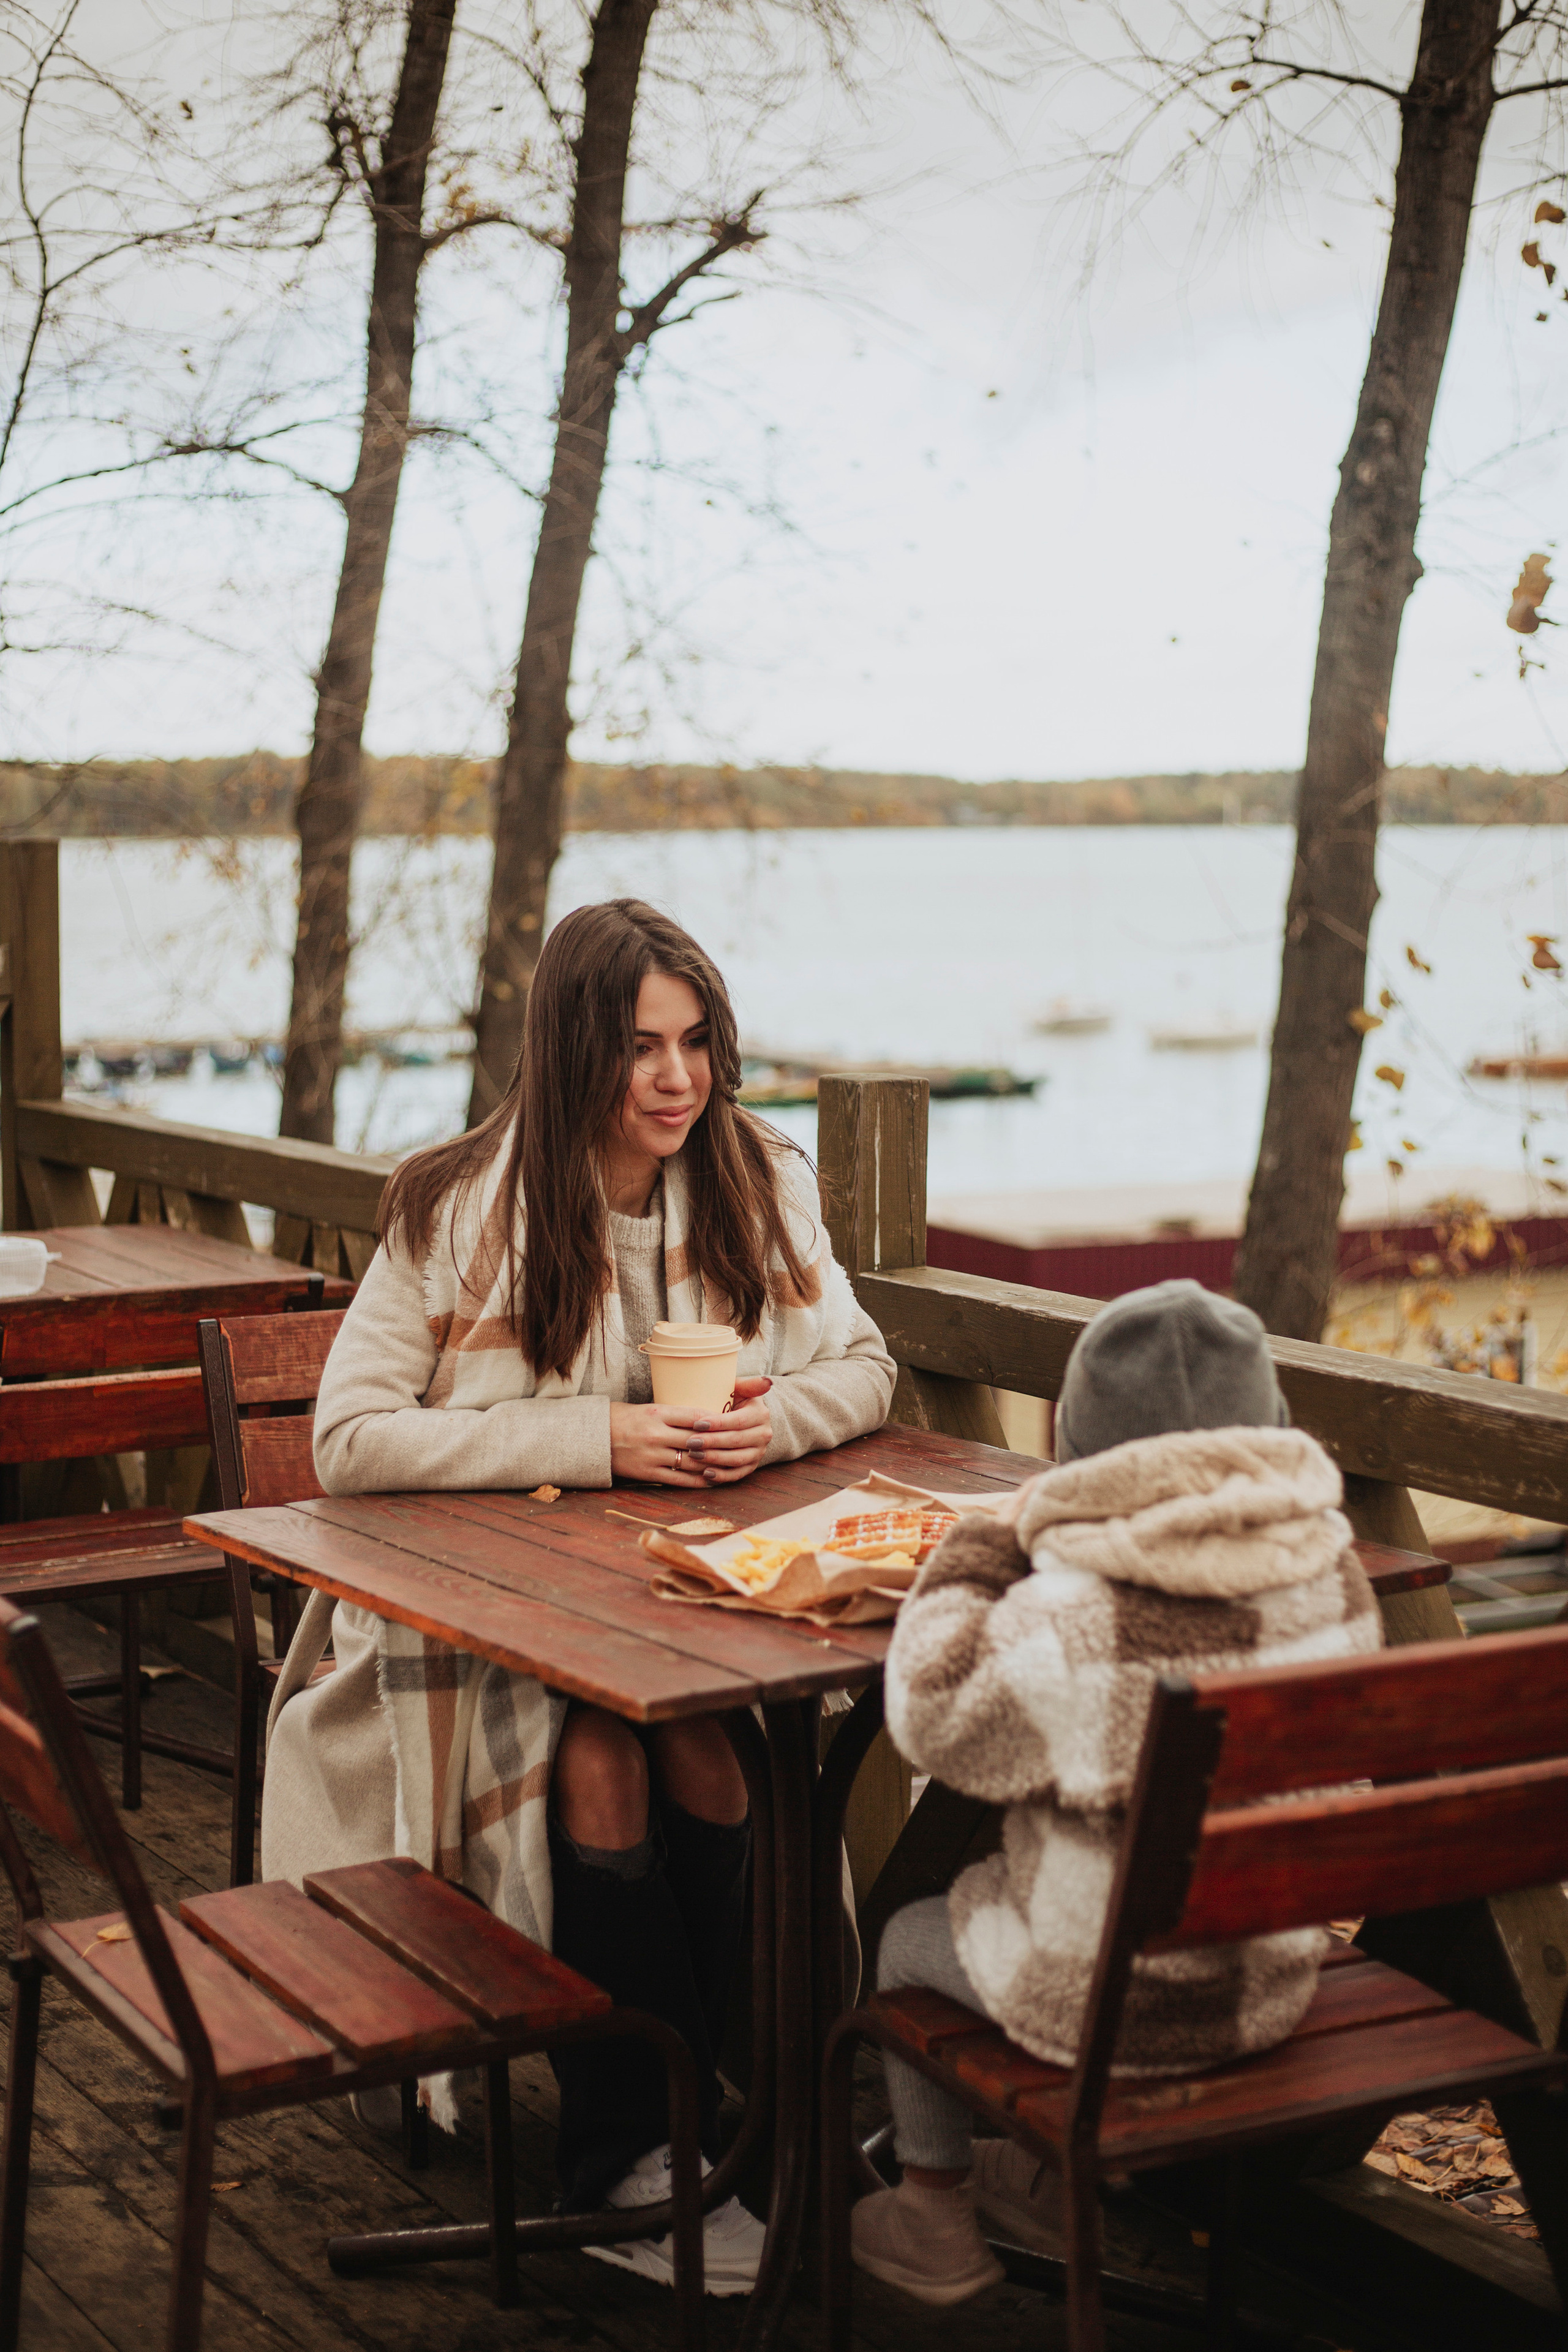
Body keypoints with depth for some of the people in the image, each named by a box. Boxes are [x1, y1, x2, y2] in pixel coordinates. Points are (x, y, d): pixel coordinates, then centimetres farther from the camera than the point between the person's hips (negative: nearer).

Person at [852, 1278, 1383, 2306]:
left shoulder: (1065, 1618, -30)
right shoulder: (1334, 1576, -12)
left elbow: (935, 1720, -14)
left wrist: (975, 1559, 0)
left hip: (1114, 2008, -6)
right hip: (1276, 1982, 6)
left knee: (910, 1940, 25)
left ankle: (934, 2218, 41)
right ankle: (1052, 2177, 48)